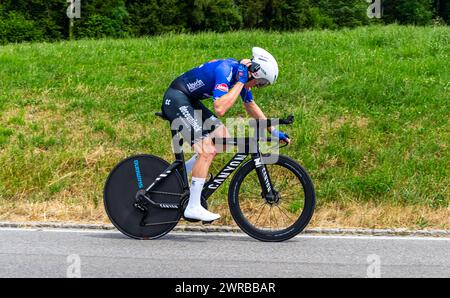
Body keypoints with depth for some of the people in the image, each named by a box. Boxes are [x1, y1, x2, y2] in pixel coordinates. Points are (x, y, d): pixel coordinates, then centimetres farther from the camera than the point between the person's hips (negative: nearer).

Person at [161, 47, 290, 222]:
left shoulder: (242, 74, 4)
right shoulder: (225, 70, -25)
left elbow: (250, 105, 19)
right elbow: (220, 109, -36)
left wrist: (273, 131, 21)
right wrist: (240, 83, -28)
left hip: (190, 101, 10)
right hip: (176, 99, -10)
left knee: (223, 139, 7)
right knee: (207, 150, -17)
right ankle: (193, 208, -11)